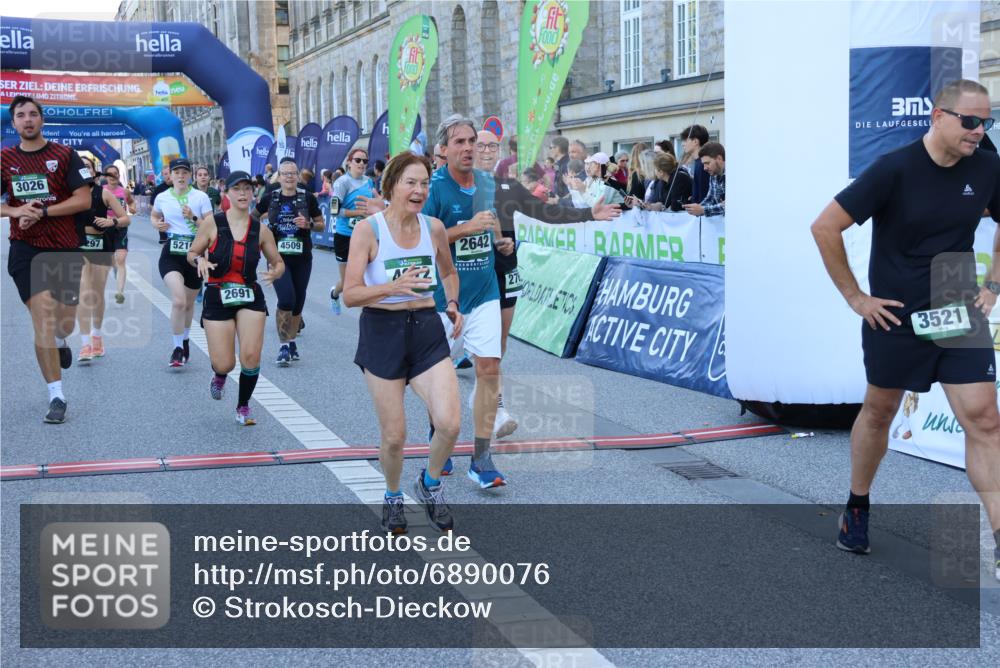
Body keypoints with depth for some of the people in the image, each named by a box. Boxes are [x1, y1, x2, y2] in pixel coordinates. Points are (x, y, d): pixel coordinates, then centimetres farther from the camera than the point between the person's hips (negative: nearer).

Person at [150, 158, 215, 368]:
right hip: (171, 254, -1)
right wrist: (156, 224, 3)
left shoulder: (201, 197, -2)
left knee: (189, 303, 14)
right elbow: (153, 215, 25)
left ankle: (185, 340, 40)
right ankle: (178, 348, -8)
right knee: (178, 301, -21)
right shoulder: (162, 198, 4)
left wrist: (193, 218, -18)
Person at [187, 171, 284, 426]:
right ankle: (219, 375, 35)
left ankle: (243, 406, 13)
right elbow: (191, 253, 5)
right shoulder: (213, 223, -5)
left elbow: (279, 263, 11)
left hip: (251, 297, 2)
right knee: (224, 364, -6)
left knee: (251, 356, -13)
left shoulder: (261, 230, 1)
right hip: (217, 298, -1)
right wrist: (200, 261, -18)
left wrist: (274, 273, -12)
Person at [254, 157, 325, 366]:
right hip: (278, 256, -1)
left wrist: (308, 224, -13)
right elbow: (253, 217, 18)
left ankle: (291, 342, 25)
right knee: (286, 299, -16)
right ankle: (284, 345, -5)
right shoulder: (271, 198, 2)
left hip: (302, 257, 1)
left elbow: (321, 225, 6)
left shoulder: (307, 197, -1)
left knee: (298, 302, 8)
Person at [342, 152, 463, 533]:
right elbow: (350, 294, -15)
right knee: (394, 436, 3)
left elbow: (449, 273, 22)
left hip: (427, 331, 3)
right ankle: (393, 497, 33)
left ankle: (430, 484, 17)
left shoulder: (434, 227, 2)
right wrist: (393, 287, -30)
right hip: (383, 333, -3)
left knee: (450, 423, -13)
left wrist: (453, 305, 4)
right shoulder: (368, 229, -11)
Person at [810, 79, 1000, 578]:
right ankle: (857, 509, 36)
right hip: (896, 318, -3)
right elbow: (825, 228, -14)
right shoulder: (894, 170, -17)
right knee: (879, 412, 15)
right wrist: (855, 298, -11)